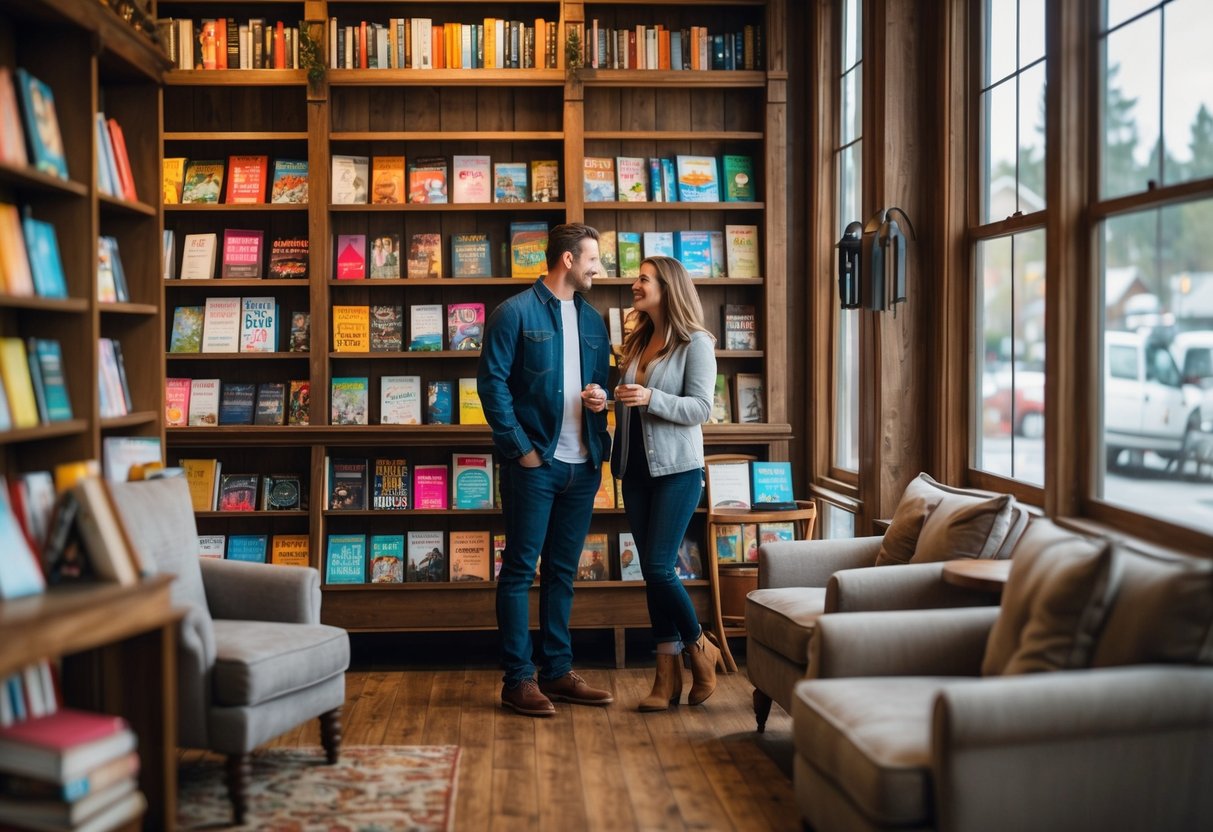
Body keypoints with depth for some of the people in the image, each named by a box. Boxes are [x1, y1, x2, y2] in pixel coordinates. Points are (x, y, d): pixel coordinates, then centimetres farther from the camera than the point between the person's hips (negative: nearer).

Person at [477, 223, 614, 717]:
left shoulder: (592, 319, 15)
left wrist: (601, 396, 0)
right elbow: (492, 383, -10)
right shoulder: (515, 313, -6)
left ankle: (558, 672, 20)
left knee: (563, 571, 12)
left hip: (583, 463, 7)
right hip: (535, 463, -7)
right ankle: (518, 679, 5)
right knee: (520, 569, -1)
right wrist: (521, 449, -13)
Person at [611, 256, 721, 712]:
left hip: (677, 469, -7)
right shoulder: (636, 343, 14)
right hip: (636, 469, 7)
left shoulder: (695, 344, -6)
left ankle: (698, 646, 14)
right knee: (652, 571, 6)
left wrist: (651, 398, -25)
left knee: (659, 567, -11)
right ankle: (668, 674, 12)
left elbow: (701, 408, -14)